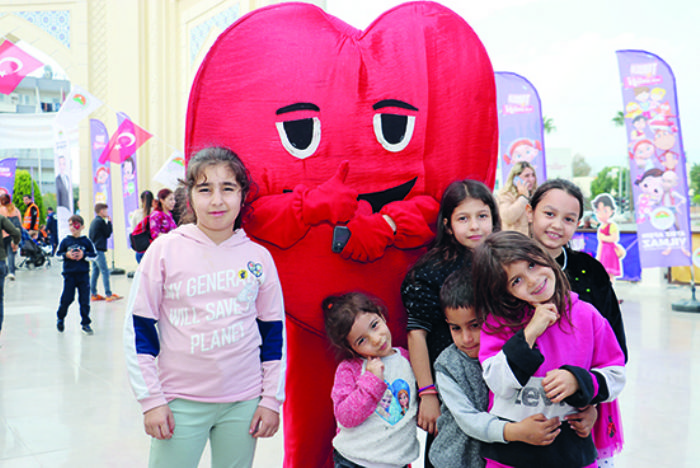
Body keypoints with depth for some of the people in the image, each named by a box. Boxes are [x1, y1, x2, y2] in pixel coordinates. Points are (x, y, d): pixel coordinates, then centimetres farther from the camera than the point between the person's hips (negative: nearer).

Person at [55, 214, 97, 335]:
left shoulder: (86, 241, 1)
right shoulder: (65, 241, 3)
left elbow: (94, 254, 3)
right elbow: (58, 254, 7)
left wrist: (84, 255, -13)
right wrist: (66, 255, -12)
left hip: (83, 274, 0)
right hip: (69, 274, 0)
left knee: (84, 300, 2)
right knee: (67, 298, 5)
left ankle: (85, 323, 12)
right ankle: (60, 318, 32)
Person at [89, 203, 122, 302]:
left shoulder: (94, 221, 16)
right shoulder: (101, 221, -12)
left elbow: (91, 236, 19)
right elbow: (108, 234, -6)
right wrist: (109, 222, -1)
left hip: (93, 249, 10)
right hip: (99, 250, -10)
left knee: (95, 271, 11)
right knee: (105, 271, -8)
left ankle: (93, 294, 14)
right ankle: (108, 295, -9)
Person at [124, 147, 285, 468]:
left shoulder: (259, 257, 0)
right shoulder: (165, 250, -6)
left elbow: (274, 330, 6)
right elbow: (138, 328, -2)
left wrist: (272, 399, 4)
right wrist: (151, 400, -5)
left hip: (244, 402, 2)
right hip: (180, 402, -2)